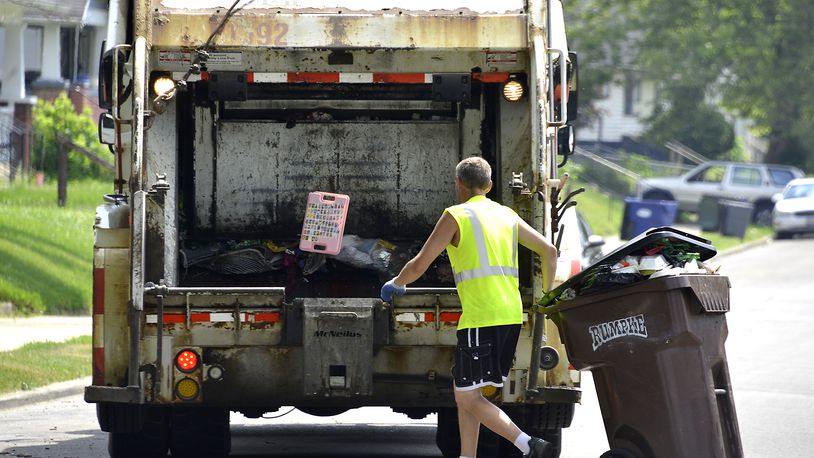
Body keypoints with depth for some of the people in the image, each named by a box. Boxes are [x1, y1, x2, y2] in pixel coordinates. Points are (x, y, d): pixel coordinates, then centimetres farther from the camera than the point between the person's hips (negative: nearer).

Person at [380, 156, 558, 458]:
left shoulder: (456, 216, -3)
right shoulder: (507, 215, 17)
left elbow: (419, 265, -4)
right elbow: (549, 251, 20)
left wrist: (395, 284, 16)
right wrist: (548, 297, 31)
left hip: (481, 317, -8)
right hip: (512, 316, 8)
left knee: (468, 398, -5)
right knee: (465, 392, 18)